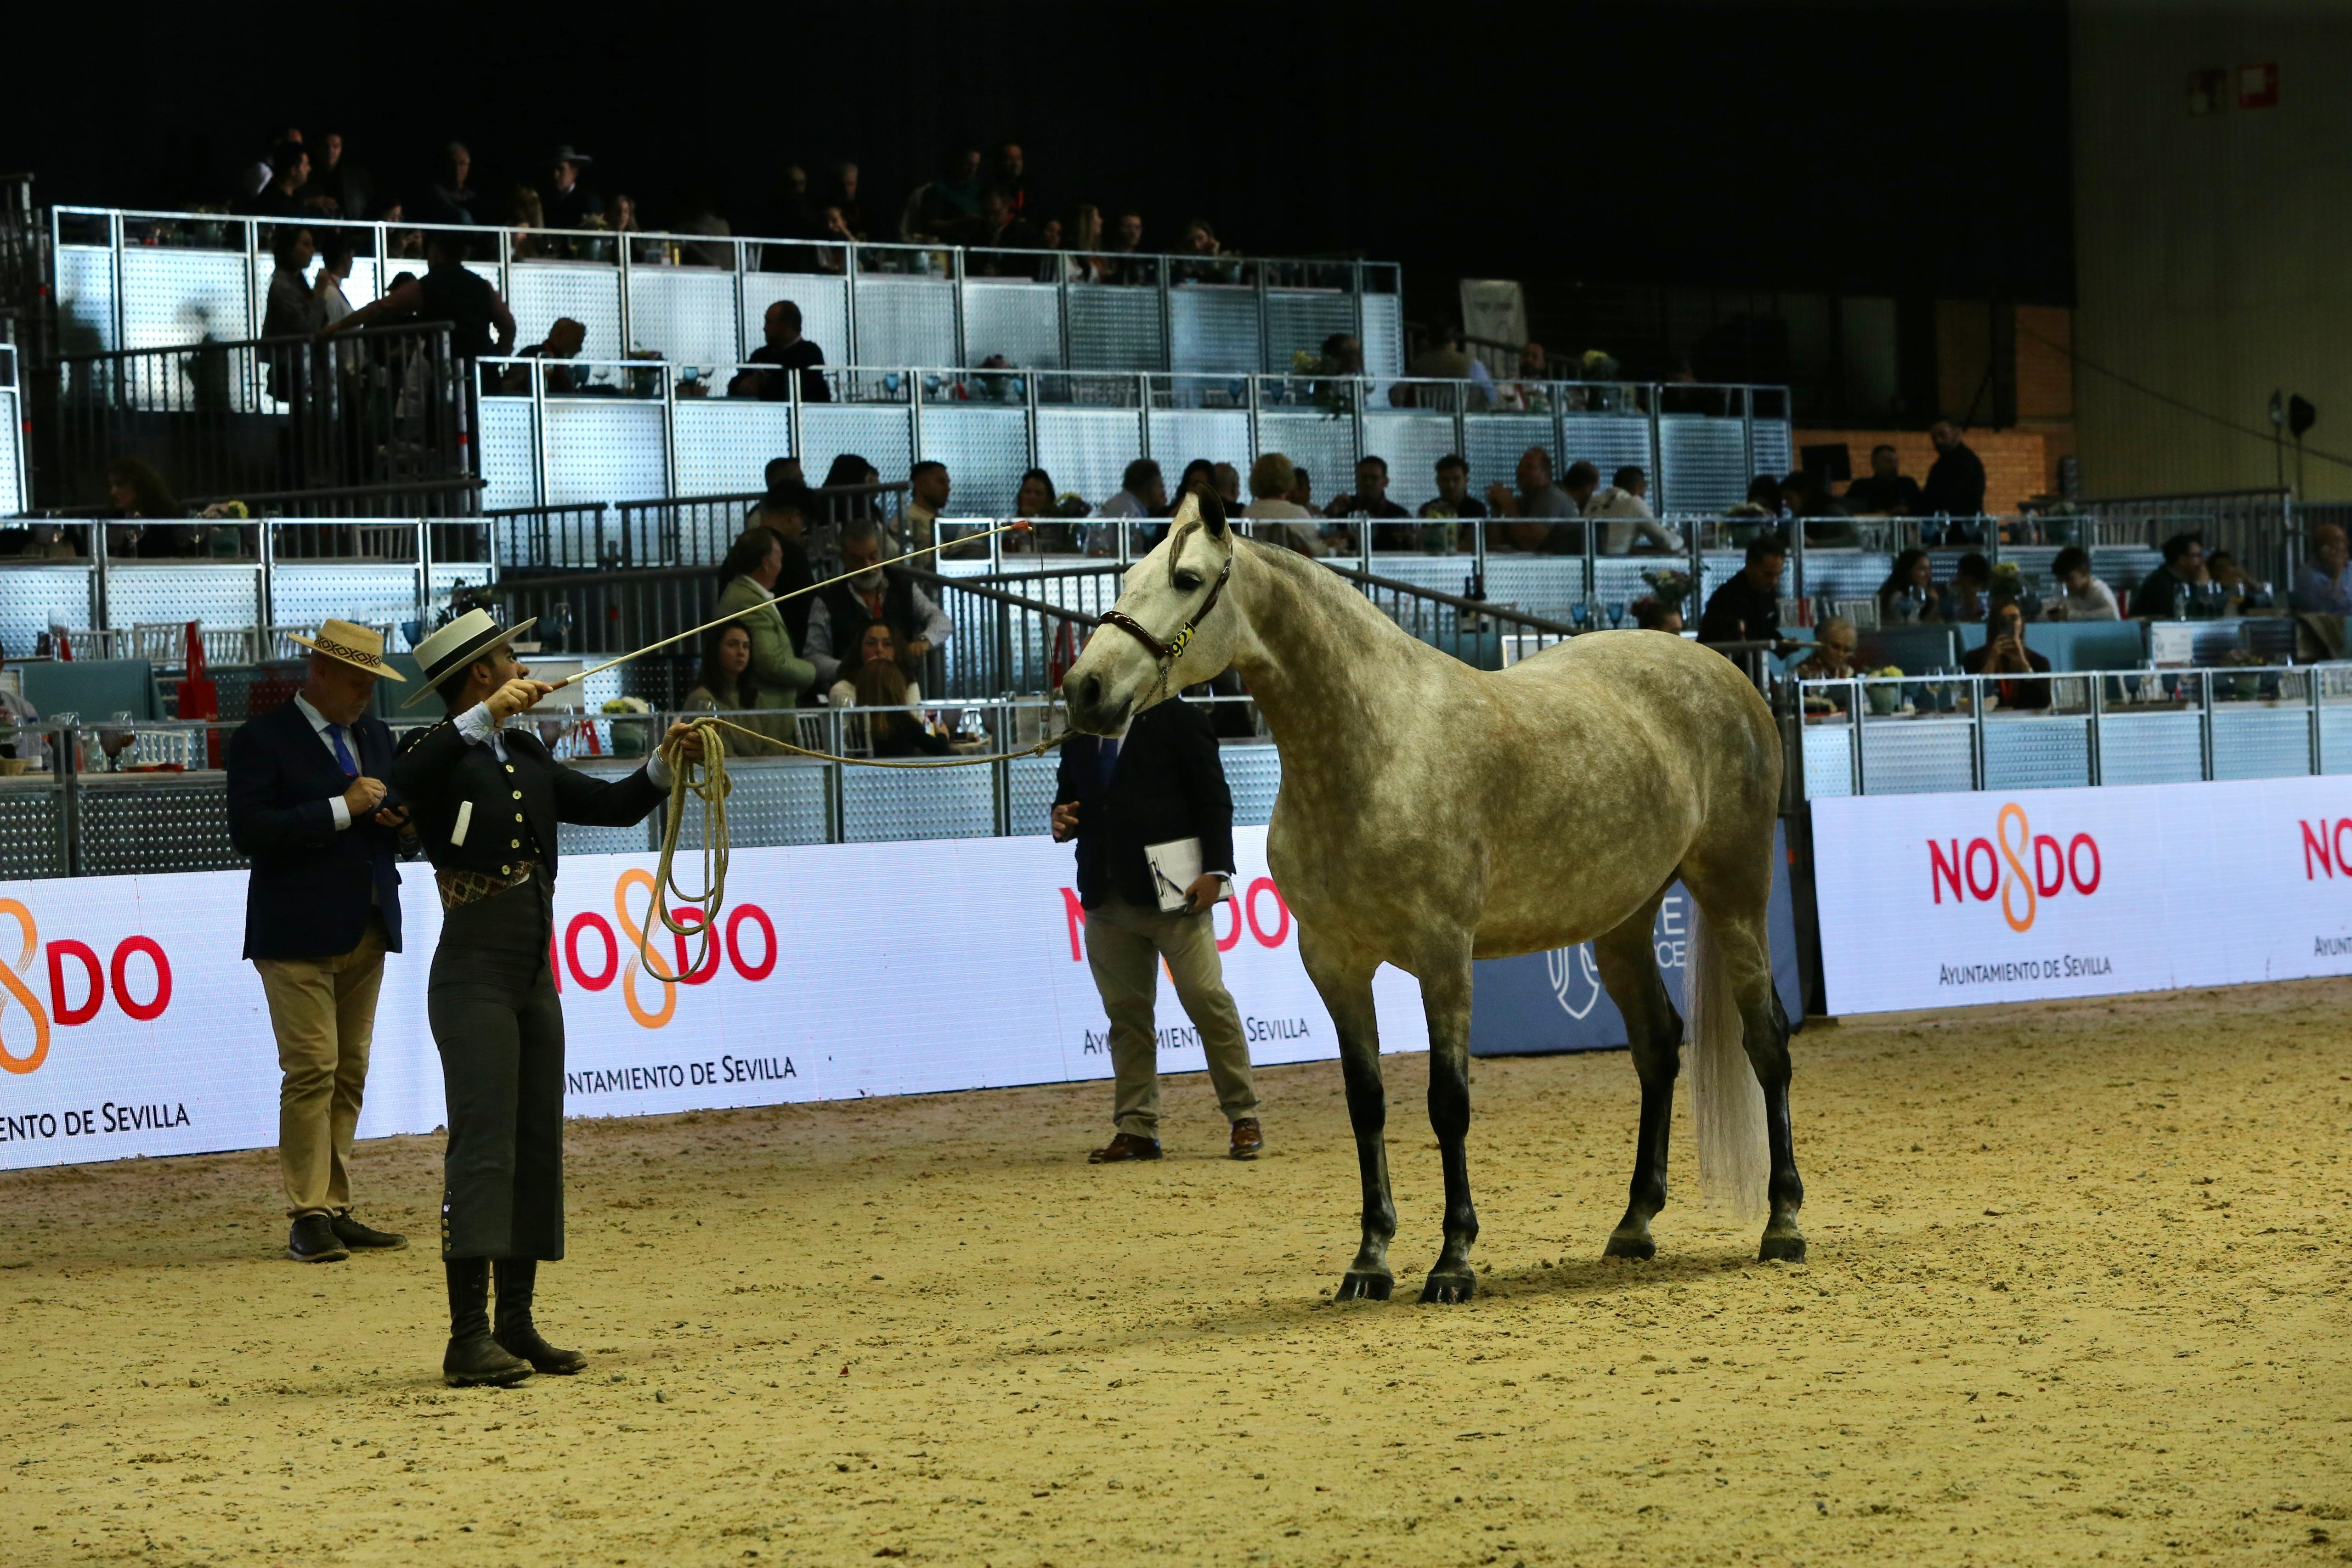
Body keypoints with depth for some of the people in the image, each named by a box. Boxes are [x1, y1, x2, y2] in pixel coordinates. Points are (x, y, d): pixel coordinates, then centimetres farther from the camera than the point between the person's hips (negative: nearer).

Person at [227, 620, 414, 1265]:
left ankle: (336, 1210, 12)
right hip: (299, 936, -7)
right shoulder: (263, 740, -7)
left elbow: (396, 810, 24)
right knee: (311, 1071, -10)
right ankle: (308, 1217, -8)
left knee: (350, 1073, 8)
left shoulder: (376, 737, 16)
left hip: (367, 930, 7)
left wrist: (398, 819, -1)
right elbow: (249, 830, -17)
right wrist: (342, 809, -19)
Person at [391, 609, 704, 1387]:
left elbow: (613, 805, 21)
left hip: (535, 979, 8)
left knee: (538, 1148, 7)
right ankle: (468, 1336, -16)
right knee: (482, 1147, -13)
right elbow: (408, 780, -32)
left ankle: (516, 1324, 12)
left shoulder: (527, 756, 16)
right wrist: (486, 714, -39)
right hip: (475, 977, -8)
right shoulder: (442, 756, -8)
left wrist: (665, 763, 4)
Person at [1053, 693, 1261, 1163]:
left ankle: (1244, 1120, 3)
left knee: (1207, 999, -5)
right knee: (1125, 1013, 5)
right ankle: (1136, 1129, 9)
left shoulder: (1179, 721, 0)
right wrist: (1063, 820, -1)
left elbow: (1214, 801, -3)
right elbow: (1069, 796, 24)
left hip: (1172, 891, -5)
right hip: (1106, 899, 5)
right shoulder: (1080, 735, 15)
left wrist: (1215, 871, -12)